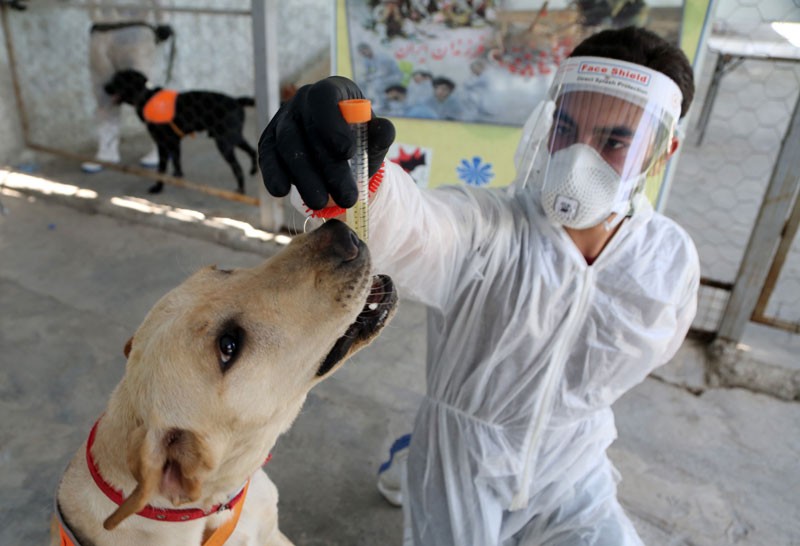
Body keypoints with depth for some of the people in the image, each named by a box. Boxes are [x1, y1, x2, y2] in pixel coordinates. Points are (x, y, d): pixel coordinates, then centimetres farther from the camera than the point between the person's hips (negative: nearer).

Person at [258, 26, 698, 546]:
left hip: (573, 473, 3)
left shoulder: (673, 257, -13)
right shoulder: (484, 226, -28)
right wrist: (349, 175, -71)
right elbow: (412, 227, -50)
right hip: (459, 466, -2)